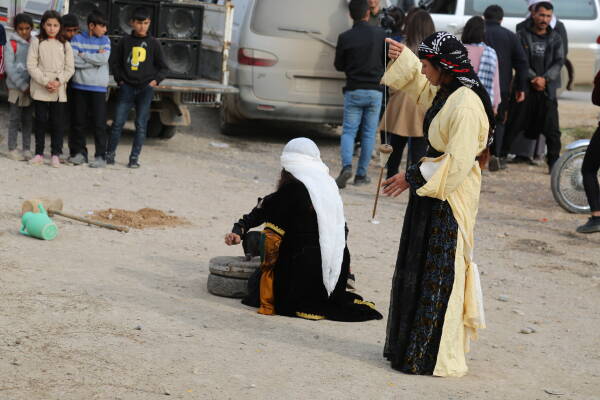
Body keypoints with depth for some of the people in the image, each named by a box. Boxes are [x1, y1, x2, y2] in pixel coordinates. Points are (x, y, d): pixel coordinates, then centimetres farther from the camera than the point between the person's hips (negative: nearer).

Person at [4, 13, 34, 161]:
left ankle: (27, 149, 12)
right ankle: (12, 149, 3)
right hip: (16, 88, -3)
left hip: (31, 87, 3)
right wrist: (23, 86, -13)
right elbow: (9, 68, -7)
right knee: (15, 119, -1)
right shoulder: (12, 45, -2)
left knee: (28, 119, 6)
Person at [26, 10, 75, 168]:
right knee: (41, 121, 3)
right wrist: (45, 82, -14)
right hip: (40, 89, -1)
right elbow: (31, 66, -3)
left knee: (58, 122, 1)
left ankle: (56, 154, 7)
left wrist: (58, 81, -12)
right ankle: (39, 153, 10)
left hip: (59, 91, 1)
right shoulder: (37, 42, 4)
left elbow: (70, 68, 4)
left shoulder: (65, 45, 8)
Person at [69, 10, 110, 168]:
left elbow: (103, 59, -11)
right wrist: (94, 58, -11)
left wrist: (83, 55, -7)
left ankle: (100, 156, -1)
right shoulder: (77, 39, 4)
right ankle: (79, 152, 17)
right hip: (79, 86, 1)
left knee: (99, 123, -3)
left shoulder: (105, 40, 6)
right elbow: (73, 60, -10)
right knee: (79, 122, 6)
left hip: (98, 87, -1)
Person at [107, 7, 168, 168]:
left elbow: (163, 67, 9)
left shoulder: (153, 43, 3)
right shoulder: (125, 41, 5)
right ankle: (110, 153, 9)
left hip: (146, 88, 0)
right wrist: (119, 79, 4)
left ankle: (134, 157, 5)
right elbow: (114, 62, 13)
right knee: (118, 122, -2)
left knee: (141, 125, 0)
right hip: (127, 87, 0)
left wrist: (156, 80, -4)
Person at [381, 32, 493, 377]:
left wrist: (412, 177, -18)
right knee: (417, 270, 17)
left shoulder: (466, 106, -23)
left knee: (438, 277, -3)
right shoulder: (443, 93, 6)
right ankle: (413, 345, 29)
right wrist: (403, 57, 25)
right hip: (431, 192, 10)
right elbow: (420, 85, 32)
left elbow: (456, 163, -25)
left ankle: (436, 358, 5)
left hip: (450, 198, -10)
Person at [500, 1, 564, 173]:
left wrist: (545, 79, -13)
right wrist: (534, 78, -15)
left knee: (552, 129, -2)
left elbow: (559, 62, 2)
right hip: (525, 87, -2)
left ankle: (554, 162, 4)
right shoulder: (522, 36, 3)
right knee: (514, 125, 1)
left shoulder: (555, 38, 10)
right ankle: (501, 156, 10)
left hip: (547, 89, 2)